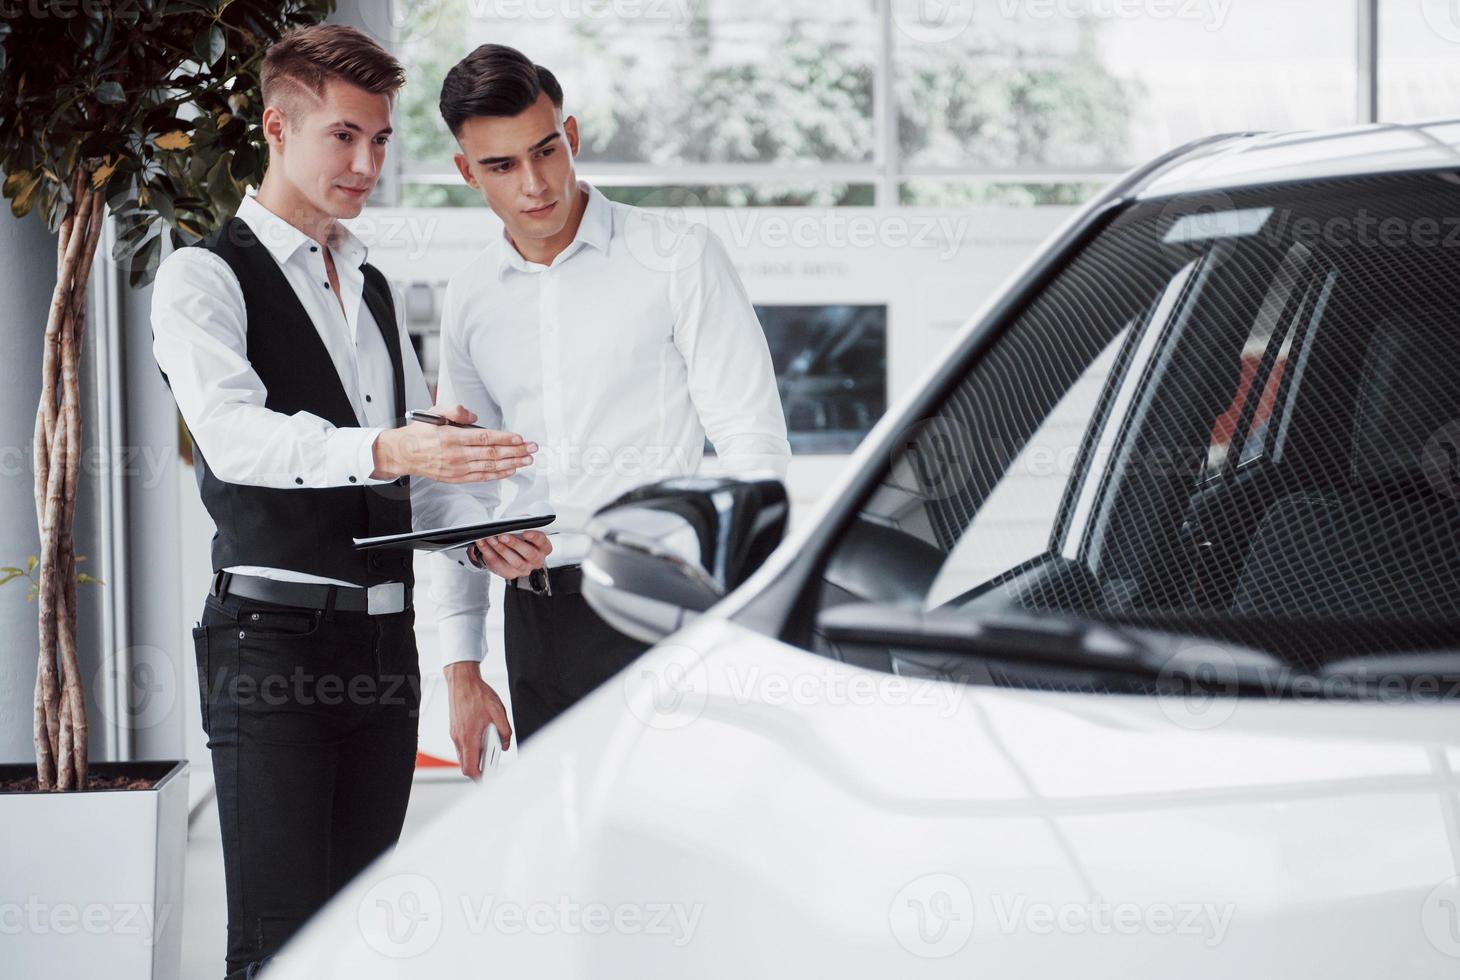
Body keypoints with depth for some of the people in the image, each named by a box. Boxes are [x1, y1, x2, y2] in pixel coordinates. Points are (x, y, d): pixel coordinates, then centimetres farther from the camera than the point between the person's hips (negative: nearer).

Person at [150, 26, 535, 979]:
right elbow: (234, 435, -22)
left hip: (383, 640, 7)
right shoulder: (205, 276, -3)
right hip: (273, 638, -7)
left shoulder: (373, 289, 20)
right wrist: (384, 450, -38)